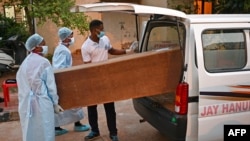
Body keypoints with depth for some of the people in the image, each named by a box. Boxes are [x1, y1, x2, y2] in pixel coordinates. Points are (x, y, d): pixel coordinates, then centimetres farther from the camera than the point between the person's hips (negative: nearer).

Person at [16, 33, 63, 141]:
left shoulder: (25, 62, 9)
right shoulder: (43, 62, -12)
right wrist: (55, 103, -2)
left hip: (26, 103, 7)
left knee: (30, 131, 15)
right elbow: (50, 85, -10)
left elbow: (20, 81, 12)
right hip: (41, 102, -7)